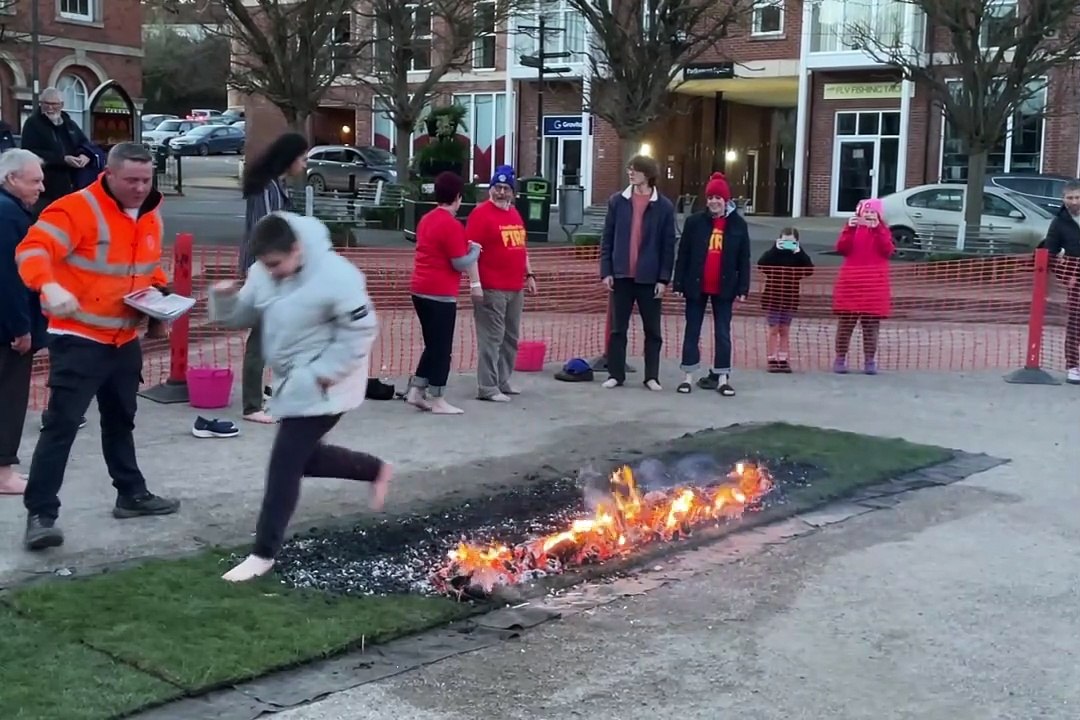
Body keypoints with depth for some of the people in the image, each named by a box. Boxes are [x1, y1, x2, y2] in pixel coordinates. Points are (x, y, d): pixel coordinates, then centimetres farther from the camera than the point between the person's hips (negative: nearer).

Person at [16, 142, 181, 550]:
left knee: (120, 421, 21)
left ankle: (131, 494, 35)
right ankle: (40, 513, -5)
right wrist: (50, 286, -48)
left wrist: (161, 294, 3)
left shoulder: (150, 216, 7)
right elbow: (32, 250, -29)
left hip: (126, 340, 8)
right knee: (62, 424, -9)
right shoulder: (78, 209, -18)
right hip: (79, 340, -8)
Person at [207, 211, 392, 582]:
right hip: (293, 381, 9)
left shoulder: (335, 275, -26)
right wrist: (223, 297, -14)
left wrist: (324, 372, -23)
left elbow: (361, 330, -21)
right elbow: (242, 316, 8)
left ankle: (264, 554, 3)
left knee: (285, 463, -8)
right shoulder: (264, 272, -3)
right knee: (303, 456, 18)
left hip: (321, 386, -9)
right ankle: (375, 469, 40)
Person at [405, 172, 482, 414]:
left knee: (432, 345, 18)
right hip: (440, 294, -9)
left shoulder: (426, 219, 13)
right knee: (442, 348, 0)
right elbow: (461, 263, -16)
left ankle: (416, 391, 17)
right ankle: (437, 400, 5)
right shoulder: (452, 225, -16)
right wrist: (475, 249, 1)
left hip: (421, 290, 9)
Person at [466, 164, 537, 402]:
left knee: (511, 338, 14)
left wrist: (529, 275, 19)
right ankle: (487, 388, -1)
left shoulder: (515, 214, 15)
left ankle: (502, 381, 24)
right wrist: (475, 283, -20)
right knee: (491, 338, -5)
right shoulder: (481, 213, -9)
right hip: (491, 288, -8)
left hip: (515, 288, 8)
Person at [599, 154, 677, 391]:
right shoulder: (617, 201, 2)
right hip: (621, 275, 1)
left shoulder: (664, 207, -1)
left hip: (650, 278, -1)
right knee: (618, 328, 6)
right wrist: (606, 271, -4)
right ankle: (615, 374, 14)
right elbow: (607, 238, 4)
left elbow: (668, 246, -1)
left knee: (652, 330, 6)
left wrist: (664, 278, -6)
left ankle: (652, 377, 14)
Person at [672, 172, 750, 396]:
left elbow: (744, 259, 2)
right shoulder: (694, 221, -2)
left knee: (723, 332, 5)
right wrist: (679, 283, -4)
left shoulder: (738, 224, 0)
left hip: (723, 287, 0)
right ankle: (688, 376, 13)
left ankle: (722, 377, 13)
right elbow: (683, 254, 0)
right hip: (696, 286, 0)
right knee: (692, 331, 5)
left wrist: (742, 288, -3)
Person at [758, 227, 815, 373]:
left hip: (790, 299, 2)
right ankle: (772, 361, 4)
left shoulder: (798, 257, 3)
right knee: (774, 330, 1)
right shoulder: (772, 254, -3)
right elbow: (761, 264, -23)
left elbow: (809, 270, -13)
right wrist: (775, 249, -22)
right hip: (772, 298, -2)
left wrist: (799, 252, -16)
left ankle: (783, 360, 11)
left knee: (785, 331, 8)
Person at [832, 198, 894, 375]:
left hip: (875, 283, 0)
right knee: (845, 322, 2)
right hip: (851, 280, 0)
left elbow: (888, 251, -9)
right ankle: (840, 358, 9)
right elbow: (842, 249, -7)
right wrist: (850, 228, -16)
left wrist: (878, 230, -15)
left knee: (871, 323, 4)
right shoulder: (852, 227, 7)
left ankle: (870, 360, 9)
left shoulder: (883, 230, 8)